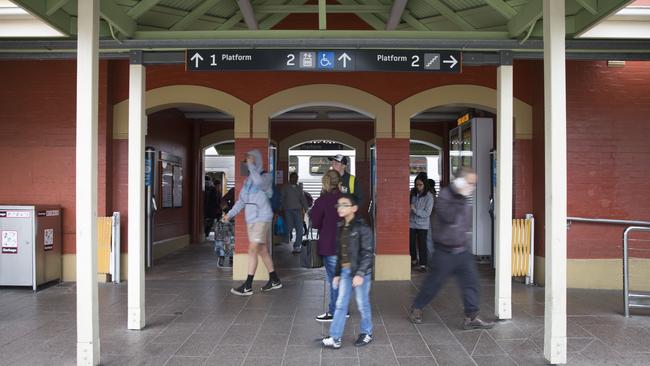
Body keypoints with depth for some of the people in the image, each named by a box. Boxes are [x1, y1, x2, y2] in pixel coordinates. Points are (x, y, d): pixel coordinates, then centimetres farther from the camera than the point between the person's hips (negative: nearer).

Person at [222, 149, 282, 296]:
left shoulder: (265, 176, -7)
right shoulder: (248, 179, 14)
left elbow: (259, 182, -32)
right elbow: (241, 200, 16)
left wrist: (251, 166, -21)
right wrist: (230, 213, 7)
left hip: (262, 218, -7)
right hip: (251, 219, 8)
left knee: (253, 250, -11)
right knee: (263, 251, 13)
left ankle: (248, 286, -8)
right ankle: (274, 281, 24)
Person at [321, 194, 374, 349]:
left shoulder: (362, 228, -13)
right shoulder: (341, 228, 9)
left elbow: (368, 252, -15)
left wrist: (360, 273, -20)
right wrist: (337, 273, 15)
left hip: (360, 272, -6)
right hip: (345, 271, 7)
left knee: (362, 304, 8)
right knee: (340, 304, 6)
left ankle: (366, 333, 27)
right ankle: (335, 338, 11)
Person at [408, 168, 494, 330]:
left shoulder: (466, 198, 9)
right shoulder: (445, 195, -13)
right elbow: (448, 216, -30)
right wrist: (460, 198, -27)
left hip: (463, 250, 7)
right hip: (445, 251, -6)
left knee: (471, 281, 0)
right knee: (434, 282, 4)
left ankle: (471, 317, 7)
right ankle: (416, 309, 23)